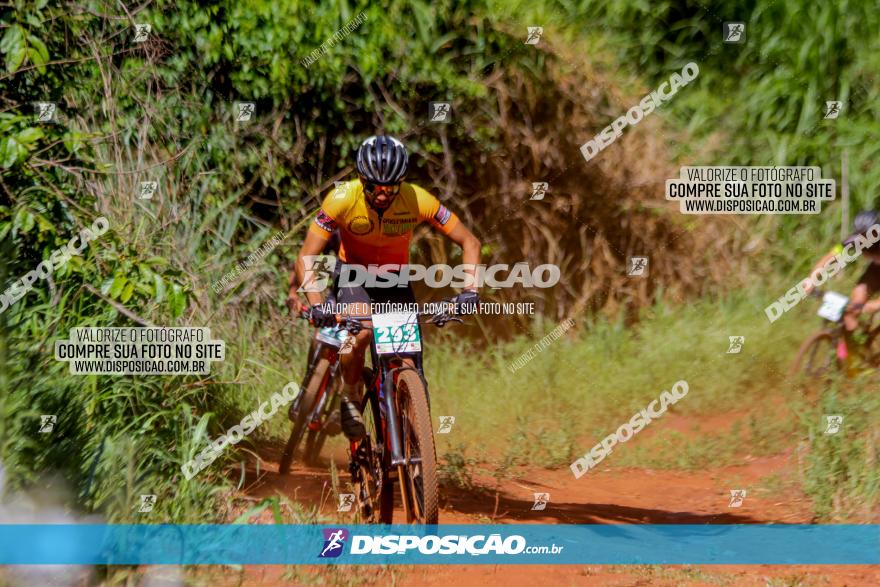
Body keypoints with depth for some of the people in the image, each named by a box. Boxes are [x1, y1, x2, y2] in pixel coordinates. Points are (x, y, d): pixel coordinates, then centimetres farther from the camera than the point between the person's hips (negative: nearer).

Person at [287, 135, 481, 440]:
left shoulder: (417, 200, -25)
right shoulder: (342, 199, -28)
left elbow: (469, 242, -15)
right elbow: (306, 257, -27)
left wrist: (469, 289, -31)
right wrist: (315, 304, -43)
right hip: (353, 276, -1)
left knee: (408, 363, -13)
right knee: (360, 332, -32)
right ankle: (350, 398, -6)